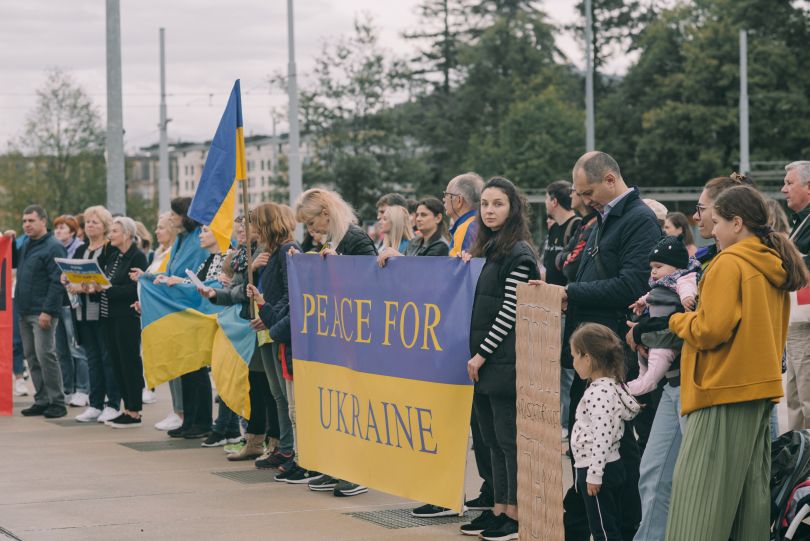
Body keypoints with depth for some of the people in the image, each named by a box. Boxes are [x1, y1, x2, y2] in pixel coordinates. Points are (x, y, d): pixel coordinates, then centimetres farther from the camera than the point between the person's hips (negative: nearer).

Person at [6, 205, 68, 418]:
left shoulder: (53, 247, -11)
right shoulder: (26, 245, 15)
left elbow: (57, 282, -16)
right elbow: (12, 263, 27)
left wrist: (47, 311, -20)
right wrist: (10, 242, 11)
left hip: (42, 313, -8)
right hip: (25, 311, 8)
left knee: (45, 355, -9)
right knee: (31, 356, 10)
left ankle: (57, 403, -4)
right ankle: (41, 400, 16)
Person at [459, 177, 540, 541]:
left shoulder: (518, 253, -11)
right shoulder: (484, 250, 15)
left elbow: (510, 310, -14)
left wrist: (483, 354, -14)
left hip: (504, 358, -8)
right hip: (481, 359, 8)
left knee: (509, 438, -4)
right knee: (491, 438, 11)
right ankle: (498, 509, 16)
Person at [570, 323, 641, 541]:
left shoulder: (600, 392, -19)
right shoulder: (610, 386, 11)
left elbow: (602, 437, -25)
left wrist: (594, 474, -23)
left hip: (598, 469, -10)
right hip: (610, 467, 10)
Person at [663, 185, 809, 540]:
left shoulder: (729, 264, -12)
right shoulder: (775, 267, 13)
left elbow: (711, 330, -19)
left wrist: (677, 321, -2)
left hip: (725, 390, -9)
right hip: (763, 388, 9)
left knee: (699, 494, -8)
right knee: (751, 486, 12)